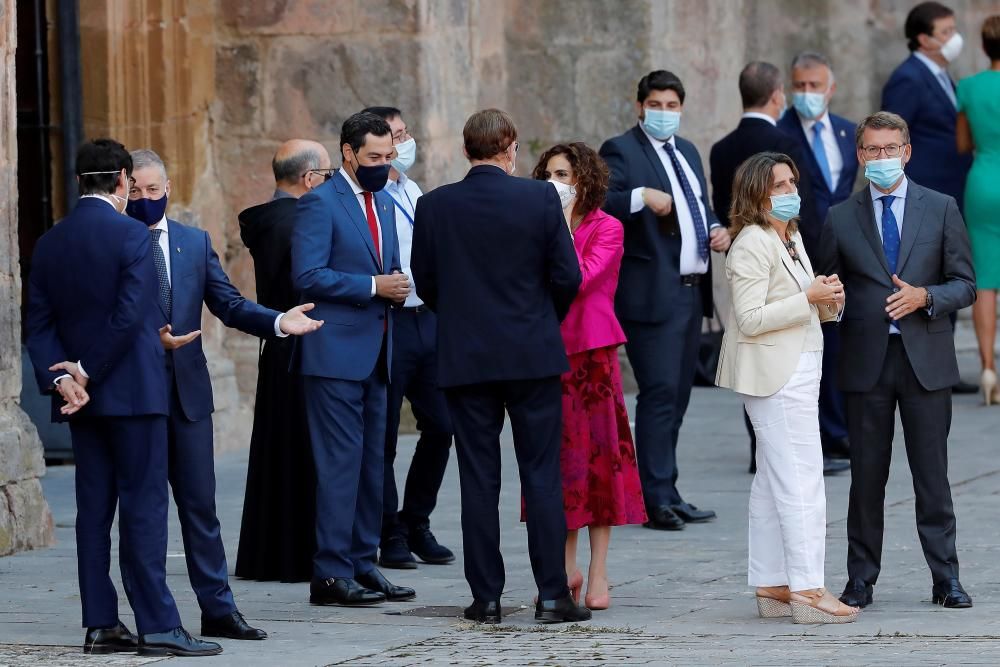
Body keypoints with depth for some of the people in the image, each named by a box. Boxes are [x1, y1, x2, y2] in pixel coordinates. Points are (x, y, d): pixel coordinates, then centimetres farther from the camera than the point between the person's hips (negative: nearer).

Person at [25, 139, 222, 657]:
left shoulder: (50, 244, 8)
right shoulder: (131, 235, -11)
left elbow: (39, 322, 4)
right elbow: (129, 316, -18)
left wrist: (59, 377, -5)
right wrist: (87, 374, -11)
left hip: (83, 399, 6)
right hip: (134, 390, -6)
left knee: (94, 508, 9)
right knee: (144, 506, -6)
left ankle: (101, 624, 9)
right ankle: (158, 626, -8)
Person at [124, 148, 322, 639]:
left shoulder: (195, 243, 11)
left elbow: (229, 304, 7)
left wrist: (278, 322, -9)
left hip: (186, 390, 3)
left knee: (200, 504, 4)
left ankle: (218, 608, 7)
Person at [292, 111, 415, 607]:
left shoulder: (383, 203, 17)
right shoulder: (320, 203, -9)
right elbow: (308, 277, -17)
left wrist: (396, 285, 3)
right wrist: (374, 286, -19)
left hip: (375, 353, 8)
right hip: (336, 350, -8)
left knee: (371, 462, 9)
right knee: (340, 463, -9)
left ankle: (362, 563, 15)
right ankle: (331, 572, -7)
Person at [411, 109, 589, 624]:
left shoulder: (434, 207, -2)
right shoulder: (540, 199, -7)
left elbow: (426, 282, 4)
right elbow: (566, 277, -5)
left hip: (464, 359, 1)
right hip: (533, 355, -1)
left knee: (478, 479, 5)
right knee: (542, 475, 3)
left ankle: (486, 597, 6)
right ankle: (552, 595, 2)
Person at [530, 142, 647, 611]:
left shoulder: (606, 229, -2)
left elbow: (580, 279, -17)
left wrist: (564, 227, -13)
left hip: (590, 351, -5)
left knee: (597, 454, -3)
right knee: (559, 454, 6)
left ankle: (598, 574, 1)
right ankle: (567, 568, 14)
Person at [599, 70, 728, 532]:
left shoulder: (687, 152, 19)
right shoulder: (621, 151, -6)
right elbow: (599, 203, -19)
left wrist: (716, 231, 11)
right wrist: (641, 196, -31)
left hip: (692, 290, 8)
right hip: (652, 293, -8)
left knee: (677, 395, 10)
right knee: (659, 392, -10)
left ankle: (666, 493, 15)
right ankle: (657, 498, -9)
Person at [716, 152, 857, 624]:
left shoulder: (792, 239, 18)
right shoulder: (753, 244, -12)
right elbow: (751, 318, -19)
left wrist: (829, 298, 5)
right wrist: (809, 297, -20)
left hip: (800, 369, 10)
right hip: (775, 373, -10)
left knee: (773, 481, 11)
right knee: (801, 478, -12)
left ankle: (771, 586, 14)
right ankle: (807, 589, -14)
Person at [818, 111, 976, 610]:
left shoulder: (941, 209, 6)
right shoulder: (841, 218, 7)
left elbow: (965, 285, 5)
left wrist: (924, 297, -12)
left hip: (926, 361, -1)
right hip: (866, 362, 1)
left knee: (932, 475, 2)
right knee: (867, 476, 3)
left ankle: (945, 578, 7)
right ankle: (861, 581, 9)